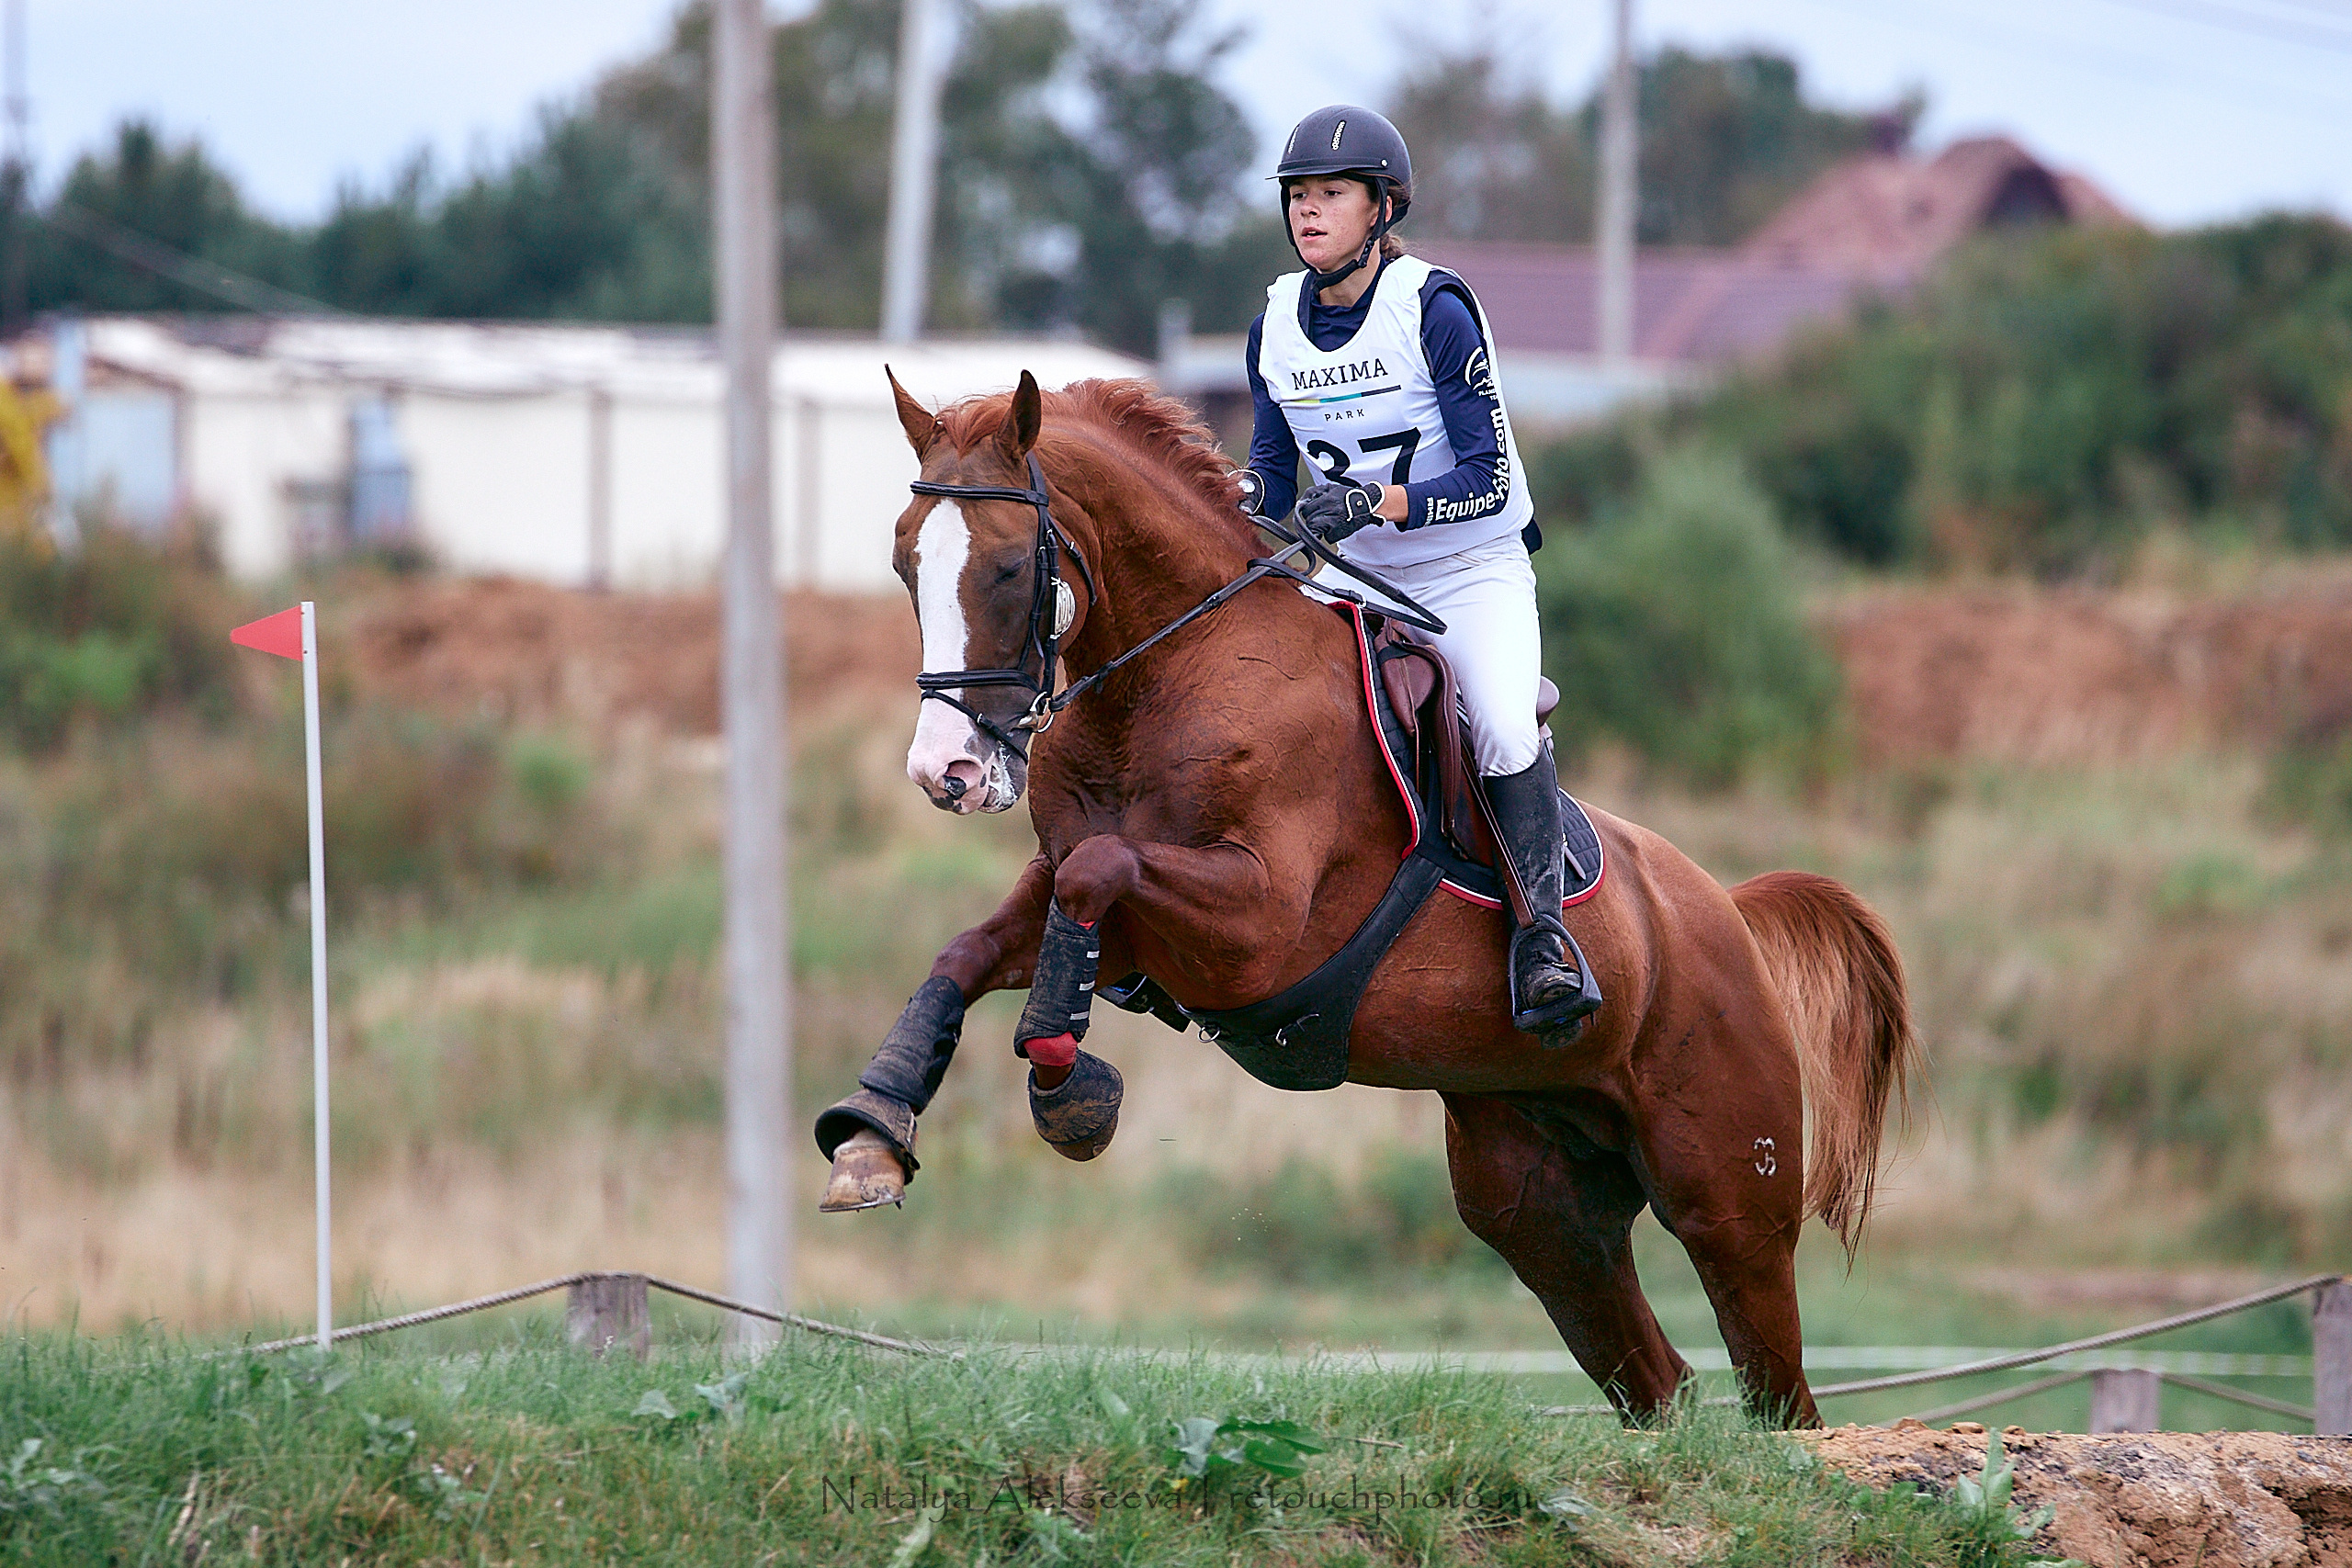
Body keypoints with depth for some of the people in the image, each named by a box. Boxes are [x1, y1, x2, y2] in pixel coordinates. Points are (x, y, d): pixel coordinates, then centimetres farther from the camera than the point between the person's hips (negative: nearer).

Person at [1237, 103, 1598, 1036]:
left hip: (1473, 573, -5)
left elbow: (1488, 477, -19)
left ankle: (1542, 936, -20)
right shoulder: (1275, 325, 2)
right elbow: (1274, 473, 12)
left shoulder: (1434, 310, -15)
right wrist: (1246, 495, -12)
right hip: (1347, 578, 6)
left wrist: (1373, 501, -33)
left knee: (1504, 727, -29)